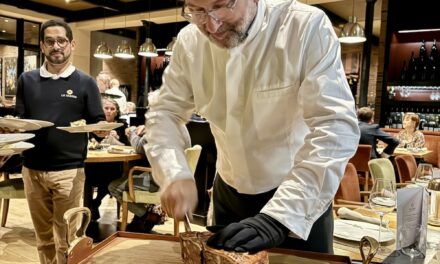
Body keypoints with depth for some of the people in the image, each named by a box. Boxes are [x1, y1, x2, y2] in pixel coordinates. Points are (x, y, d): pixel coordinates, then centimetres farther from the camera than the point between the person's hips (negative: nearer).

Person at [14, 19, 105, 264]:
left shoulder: (85, 82, 2)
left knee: (66, 239, 5)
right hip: (32, 169, 3)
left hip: (69, 170, -3)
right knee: (43, 235, 14)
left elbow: (98, 125, 1)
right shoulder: (27, 80, 9)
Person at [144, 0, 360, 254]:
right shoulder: (190, 41, -8)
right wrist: (174, 174, -21)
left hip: (302, 197, -3)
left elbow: (337, 127, -28)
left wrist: (279, 216, -35)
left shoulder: (307, 27, -21)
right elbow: (165, 112, -2)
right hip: (229, 192, 4)